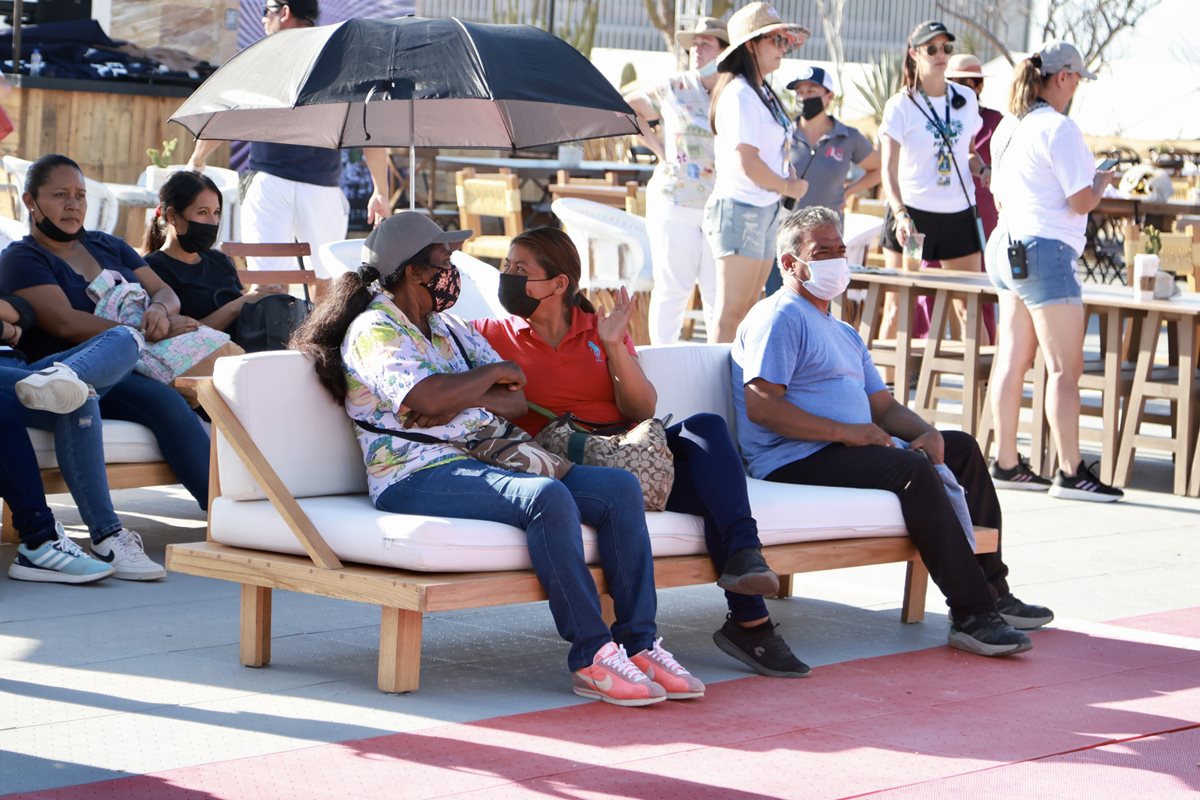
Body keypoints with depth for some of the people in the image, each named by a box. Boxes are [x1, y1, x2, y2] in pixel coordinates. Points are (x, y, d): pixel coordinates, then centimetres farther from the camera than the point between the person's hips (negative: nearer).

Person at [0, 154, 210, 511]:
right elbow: (66, 323, -11)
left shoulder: (107, 246, 24)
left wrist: (160, 311, -10)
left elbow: (166, 293, 16)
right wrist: (147, 333, -17)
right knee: (166, 403, -35)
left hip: (141, 368, 6)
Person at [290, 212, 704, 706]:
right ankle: (591, 656, -30)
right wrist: (492, 374, -3)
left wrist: (464, 399, -8)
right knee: (548, 498, -34)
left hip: (485, 460, 9)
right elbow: (429, 397, -21)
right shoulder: (373, 332, -3)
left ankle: (638, 643, -14)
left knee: (620, 488, -9)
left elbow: (515, 401, 14)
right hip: (418, 478, -9)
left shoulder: (447, 327, 23)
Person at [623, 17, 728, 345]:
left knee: (720, 294, 2)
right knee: (672, 289, 3)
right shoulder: (672, 88, 3)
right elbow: (627, 108, 13)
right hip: (674, 205, -1)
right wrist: (656, 146, 5)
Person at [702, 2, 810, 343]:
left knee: (748, 310, 11)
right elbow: (746, 161, -21)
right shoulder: (740, 94, -14)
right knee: (730, 313, -8)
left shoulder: (762, 93, 15)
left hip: (764, 210, 10)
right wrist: (788, 187, -7)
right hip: (741, 209, -10)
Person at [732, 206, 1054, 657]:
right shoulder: (780, 317, -5)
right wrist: (844, 432, -19)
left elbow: (882, 405, 22)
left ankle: (991, 592, 5)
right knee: (911, 469, -29)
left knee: (962, 449, 8)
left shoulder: (844, 333, 27)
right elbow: (761, 406, -18)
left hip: (848, 448, 10)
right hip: (793, 462, -10)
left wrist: (926, 432, 0)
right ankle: (971, 615, -31)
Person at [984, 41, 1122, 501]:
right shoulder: (1059, 129, -14)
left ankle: (1006, 463, 13)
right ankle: (1070, 472, -7)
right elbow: (1081, 201, -15)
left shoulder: (1008, 128, 13)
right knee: (1065, 367, -7)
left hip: (1007, 249, 9)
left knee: (1013, 360, 10)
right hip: (1046, 252, -9)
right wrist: (1102, 183, 6)